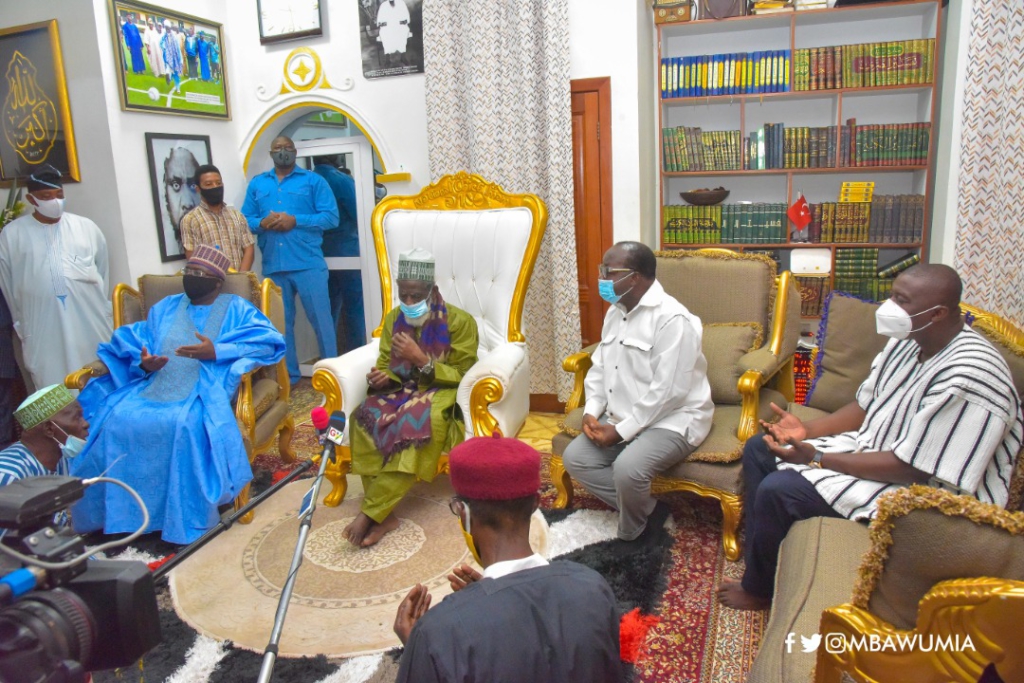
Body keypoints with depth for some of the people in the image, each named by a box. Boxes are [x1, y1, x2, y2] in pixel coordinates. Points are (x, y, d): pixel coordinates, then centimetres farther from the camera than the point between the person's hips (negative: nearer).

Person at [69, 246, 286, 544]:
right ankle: (116, 513, -13)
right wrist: (143, 363, -7)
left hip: (203, 389, -4)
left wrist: (217, 352, -15)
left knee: (183, 424, -34)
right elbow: (133, 344, 18)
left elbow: (269, 341, -4)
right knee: (117, 420, -23)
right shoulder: (165, 307, 26)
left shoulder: (235, 308, 12)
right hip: (153, 386, 5)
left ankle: (185, 521, -25)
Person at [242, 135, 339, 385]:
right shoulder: (256, 184, 16)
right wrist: (262, 223, -10)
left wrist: (295, 221, -13)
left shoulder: (313, 180, 5)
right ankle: (289, 375, 21)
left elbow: (331, 216, -4)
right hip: (273, 266, 4)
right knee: (281, 323, 10)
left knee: (320, 319, -1)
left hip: (308, 264, -3)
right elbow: (244, 220, 12)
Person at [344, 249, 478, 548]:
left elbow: (464, 377, -10)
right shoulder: (393, 319, 7)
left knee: (418, 421, -39)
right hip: (404, 390, 4)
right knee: (365, 416, -29)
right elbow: (385, 365, 10)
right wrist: (381, 377, -16)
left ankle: (369, 512, -31)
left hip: (444, 391, -4)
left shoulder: (459, 321, -7)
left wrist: (421, 359, -22)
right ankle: (383, 514, -27)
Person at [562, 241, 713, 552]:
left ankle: (632, 533, 0)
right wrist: (592, 412, -4)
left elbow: (667, 391, -24)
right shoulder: (615, 311, 8)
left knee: (627, 467, -31)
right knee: (574, 457, -5)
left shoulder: (672, 319, -21)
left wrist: (621, 431, -21)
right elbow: (599, 367, 12)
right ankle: (647, 510, 3)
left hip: (672, 420, -9)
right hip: (622, 418, 9)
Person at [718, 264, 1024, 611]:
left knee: (776, 490, -22)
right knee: (758, 449, 5)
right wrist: (807, 429, -6)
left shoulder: (966, 378, -30)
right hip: (871, 444, 10)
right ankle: (759, 557, 16)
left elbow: (912, 468, -28)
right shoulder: (907, 339, -1)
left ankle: (759, 589, 6)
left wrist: (818, 458, -25)